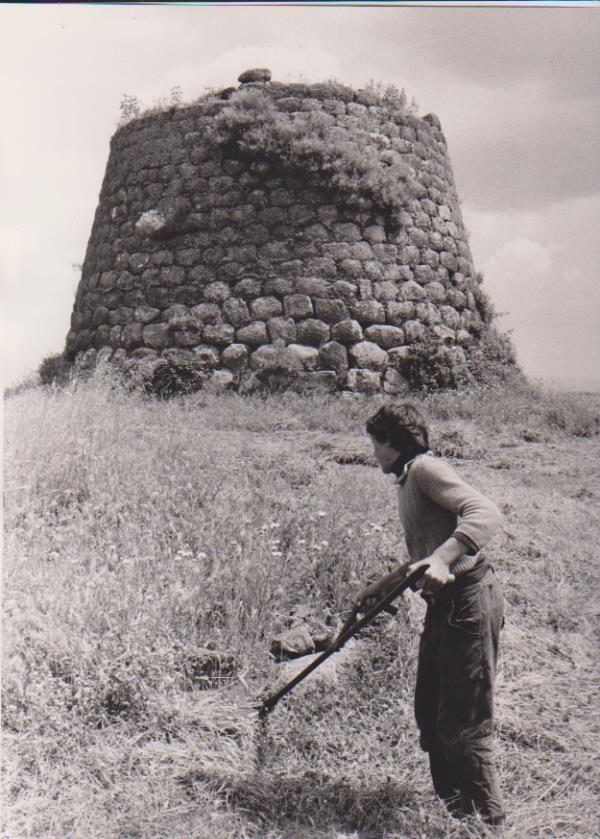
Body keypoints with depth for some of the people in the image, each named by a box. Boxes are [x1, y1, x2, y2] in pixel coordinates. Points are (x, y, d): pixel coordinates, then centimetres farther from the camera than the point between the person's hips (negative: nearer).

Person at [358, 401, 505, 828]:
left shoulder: (425, 468, -10)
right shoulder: (408, 481, 20)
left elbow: (486, 512, -26)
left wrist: (442, 558, -37)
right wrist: (382, 587, 33)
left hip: (470, 600, -10)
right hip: (445, 605, 10)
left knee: (464, 723, -4)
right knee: (431, 713, 16)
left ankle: (489, 821, 10)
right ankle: (454, 809, 30)